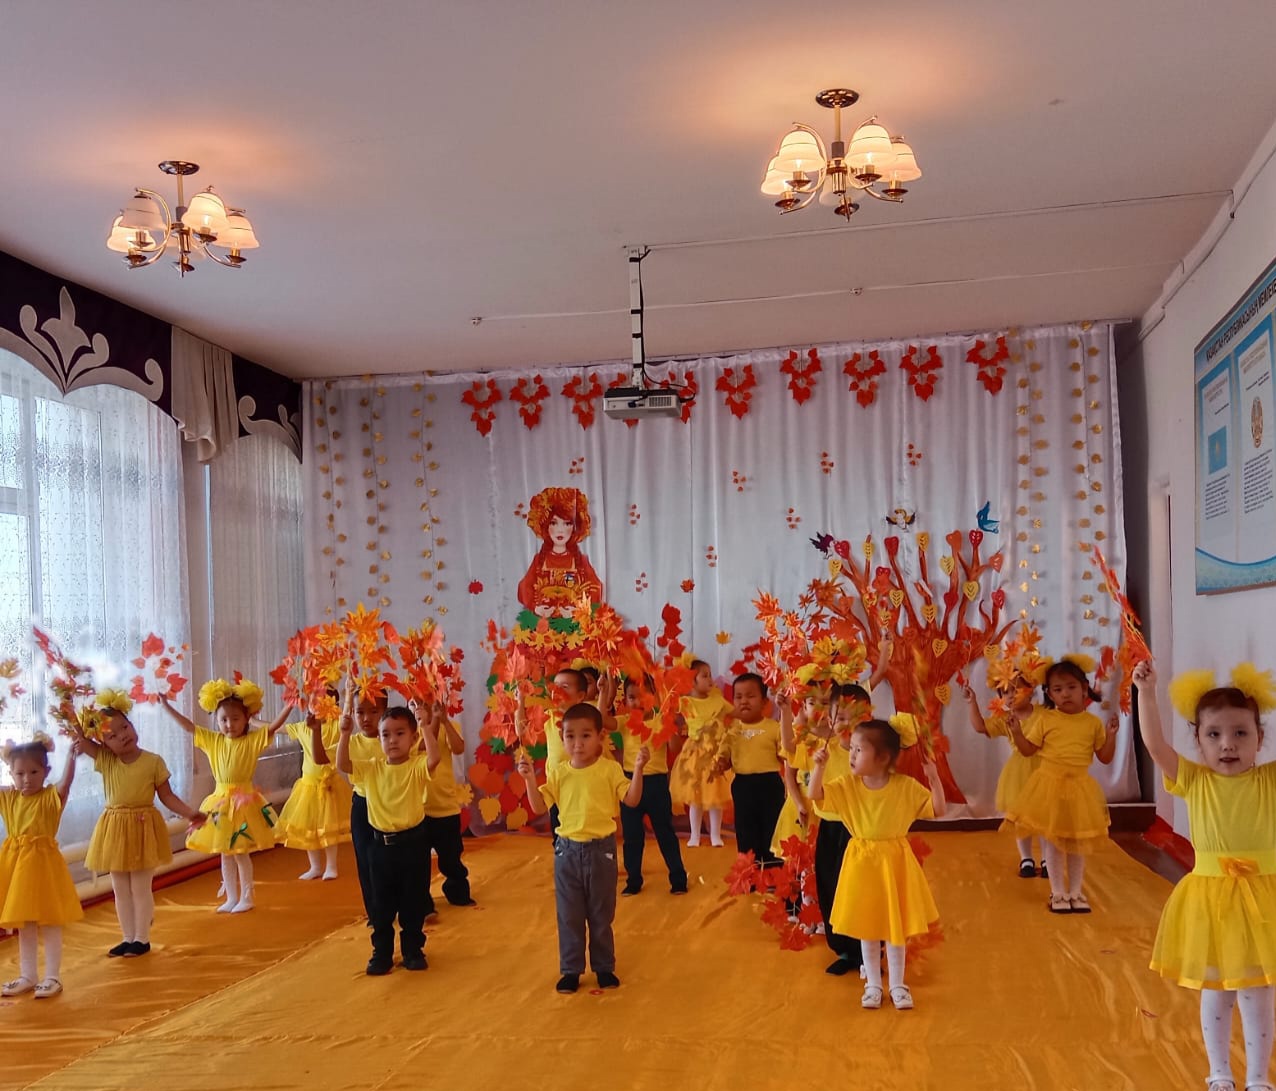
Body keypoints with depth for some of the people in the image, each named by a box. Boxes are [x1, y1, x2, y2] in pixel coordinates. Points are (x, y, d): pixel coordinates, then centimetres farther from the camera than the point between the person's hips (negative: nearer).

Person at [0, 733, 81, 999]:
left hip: (43, 863, -5)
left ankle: (52, 977, 11)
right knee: (24, 925, 15)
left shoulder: (52, 797, -10)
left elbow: (66, 781, -29)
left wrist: (71, 754, -44)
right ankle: (28, 976, 26)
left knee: (49, 923, 3)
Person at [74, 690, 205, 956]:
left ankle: (142, 939, 15)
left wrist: (189, 813, -15)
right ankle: (128, 938, 24)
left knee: (141, 887, 4)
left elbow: (167, 796, -5)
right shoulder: (104, 759, -3)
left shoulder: (153, 761, -10)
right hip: (115, 829, 3)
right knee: (120, 889, 12)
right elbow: (78, 738, -6)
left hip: (143, 827, -3)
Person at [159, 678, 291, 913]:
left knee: (241, 853, 1)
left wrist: (289, 705, -31)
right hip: (220, 800, 5)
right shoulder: (212, 740, 5)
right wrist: (166, 706, 8)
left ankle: (246, 897, 14)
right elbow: (188, 726, 9)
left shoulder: (253, 740, -7)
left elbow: (274, 726, -18)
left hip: (244, 800, -5)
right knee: (225, 853, 11)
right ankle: (231, 898, 22)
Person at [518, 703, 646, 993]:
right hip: (567, 850, 2)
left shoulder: (609, 769, -7)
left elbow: (632, 800, -11)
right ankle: (571, 970, 22)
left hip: (601, 849, -2)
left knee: (601, 914, 12)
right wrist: (529, 779, -12)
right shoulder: (558, 772, 0)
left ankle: (604, 967, 26)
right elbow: (539, 807, 0)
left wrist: (638, 770, -23)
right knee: (569, 915, 9)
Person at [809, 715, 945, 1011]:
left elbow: (938, 810, -7)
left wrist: (934, 779, -21)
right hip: (863, 863, 1)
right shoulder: (848, 785, -6)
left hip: (895, 862, -1)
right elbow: (814, 795, -11)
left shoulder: (906, 786, -10)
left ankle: (897, 985, 24)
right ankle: (872, 984, 24)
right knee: (867, 927, 10)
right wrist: (819, 766, -24)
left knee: (897, 926, 9)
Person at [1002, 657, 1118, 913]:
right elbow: (1028, 749, 2)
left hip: (1079, 788, 1)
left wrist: (1111, 735, -10)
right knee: (1052, 841, 4)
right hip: (1049, 786, -1)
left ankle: (1075, 892, 23)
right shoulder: (1044, 719, -3)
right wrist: (1016, 731, -13)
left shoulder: (1093, 722, 0)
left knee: (1078, 843, 10)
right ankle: (1058, 892, 15)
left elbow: (1105, 758, 4)